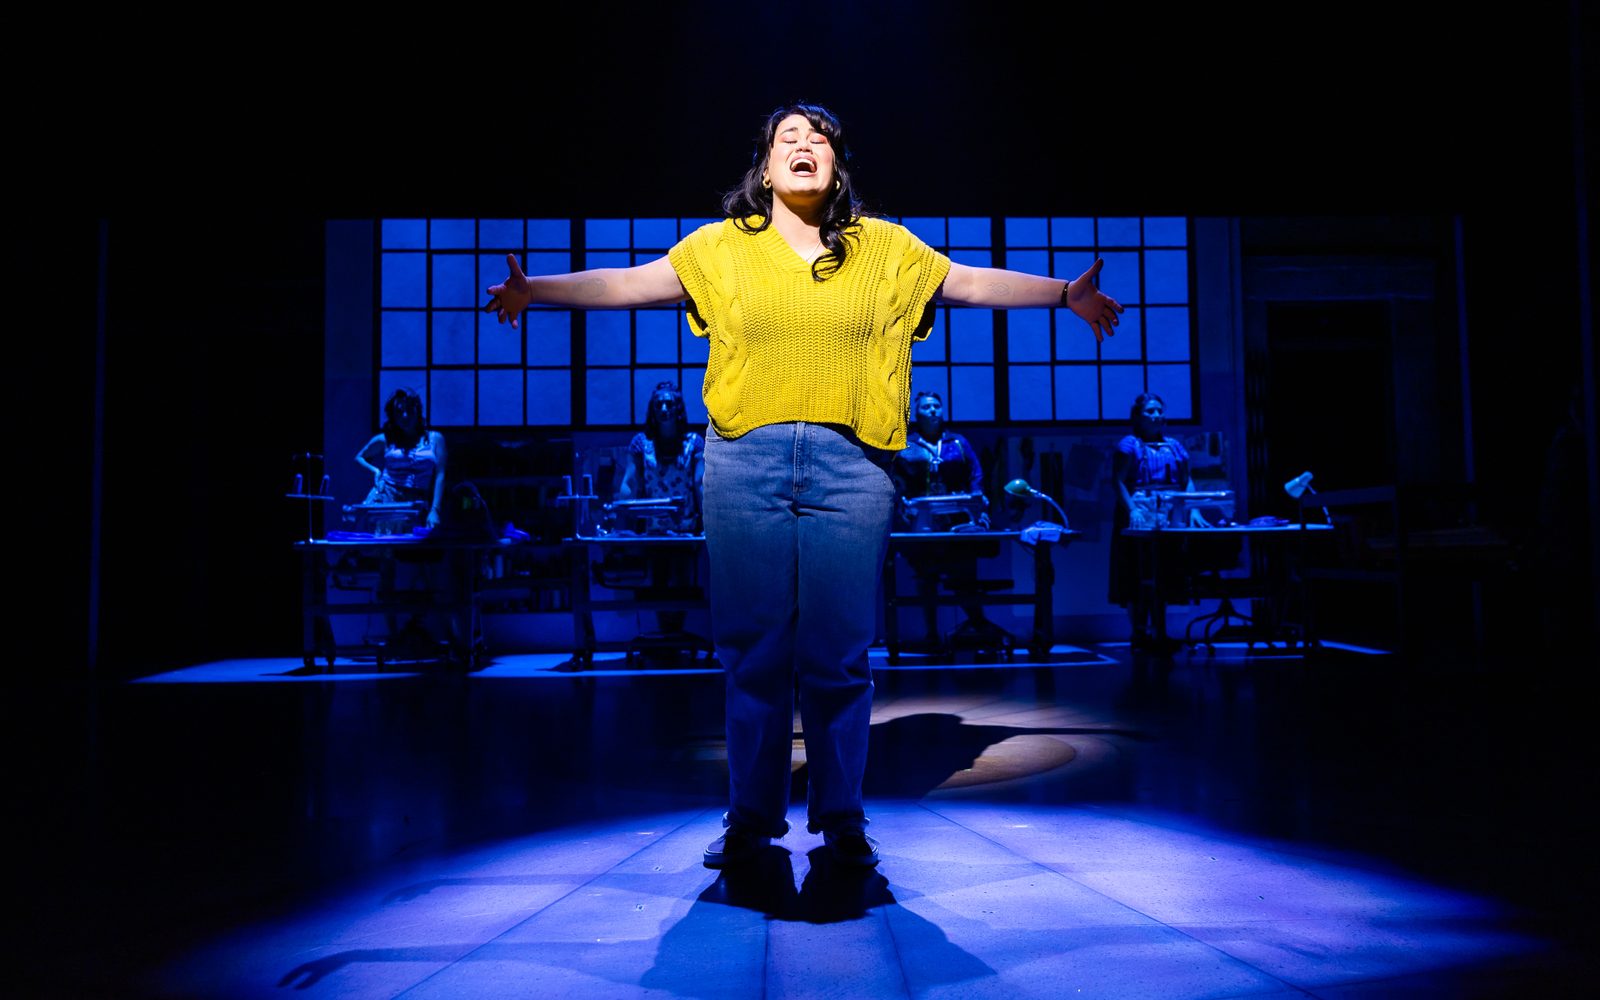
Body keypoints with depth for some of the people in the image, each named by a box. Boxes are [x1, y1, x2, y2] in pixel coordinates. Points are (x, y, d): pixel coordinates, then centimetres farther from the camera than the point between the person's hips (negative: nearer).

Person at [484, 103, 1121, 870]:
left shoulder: (885, 247, 13)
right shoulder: (721, 245, 11)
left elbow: (976, 282, 15)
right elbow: (626, 283, 9)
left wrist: (1064, 293, 11)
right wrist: (537, 290, 2)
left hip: (849, 466, 0)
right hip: (745, 463, 0)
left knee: (838, 654, 3)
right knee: (751, 648, 5)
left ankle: (840, 816, 18)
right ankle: (753, 815, 20)